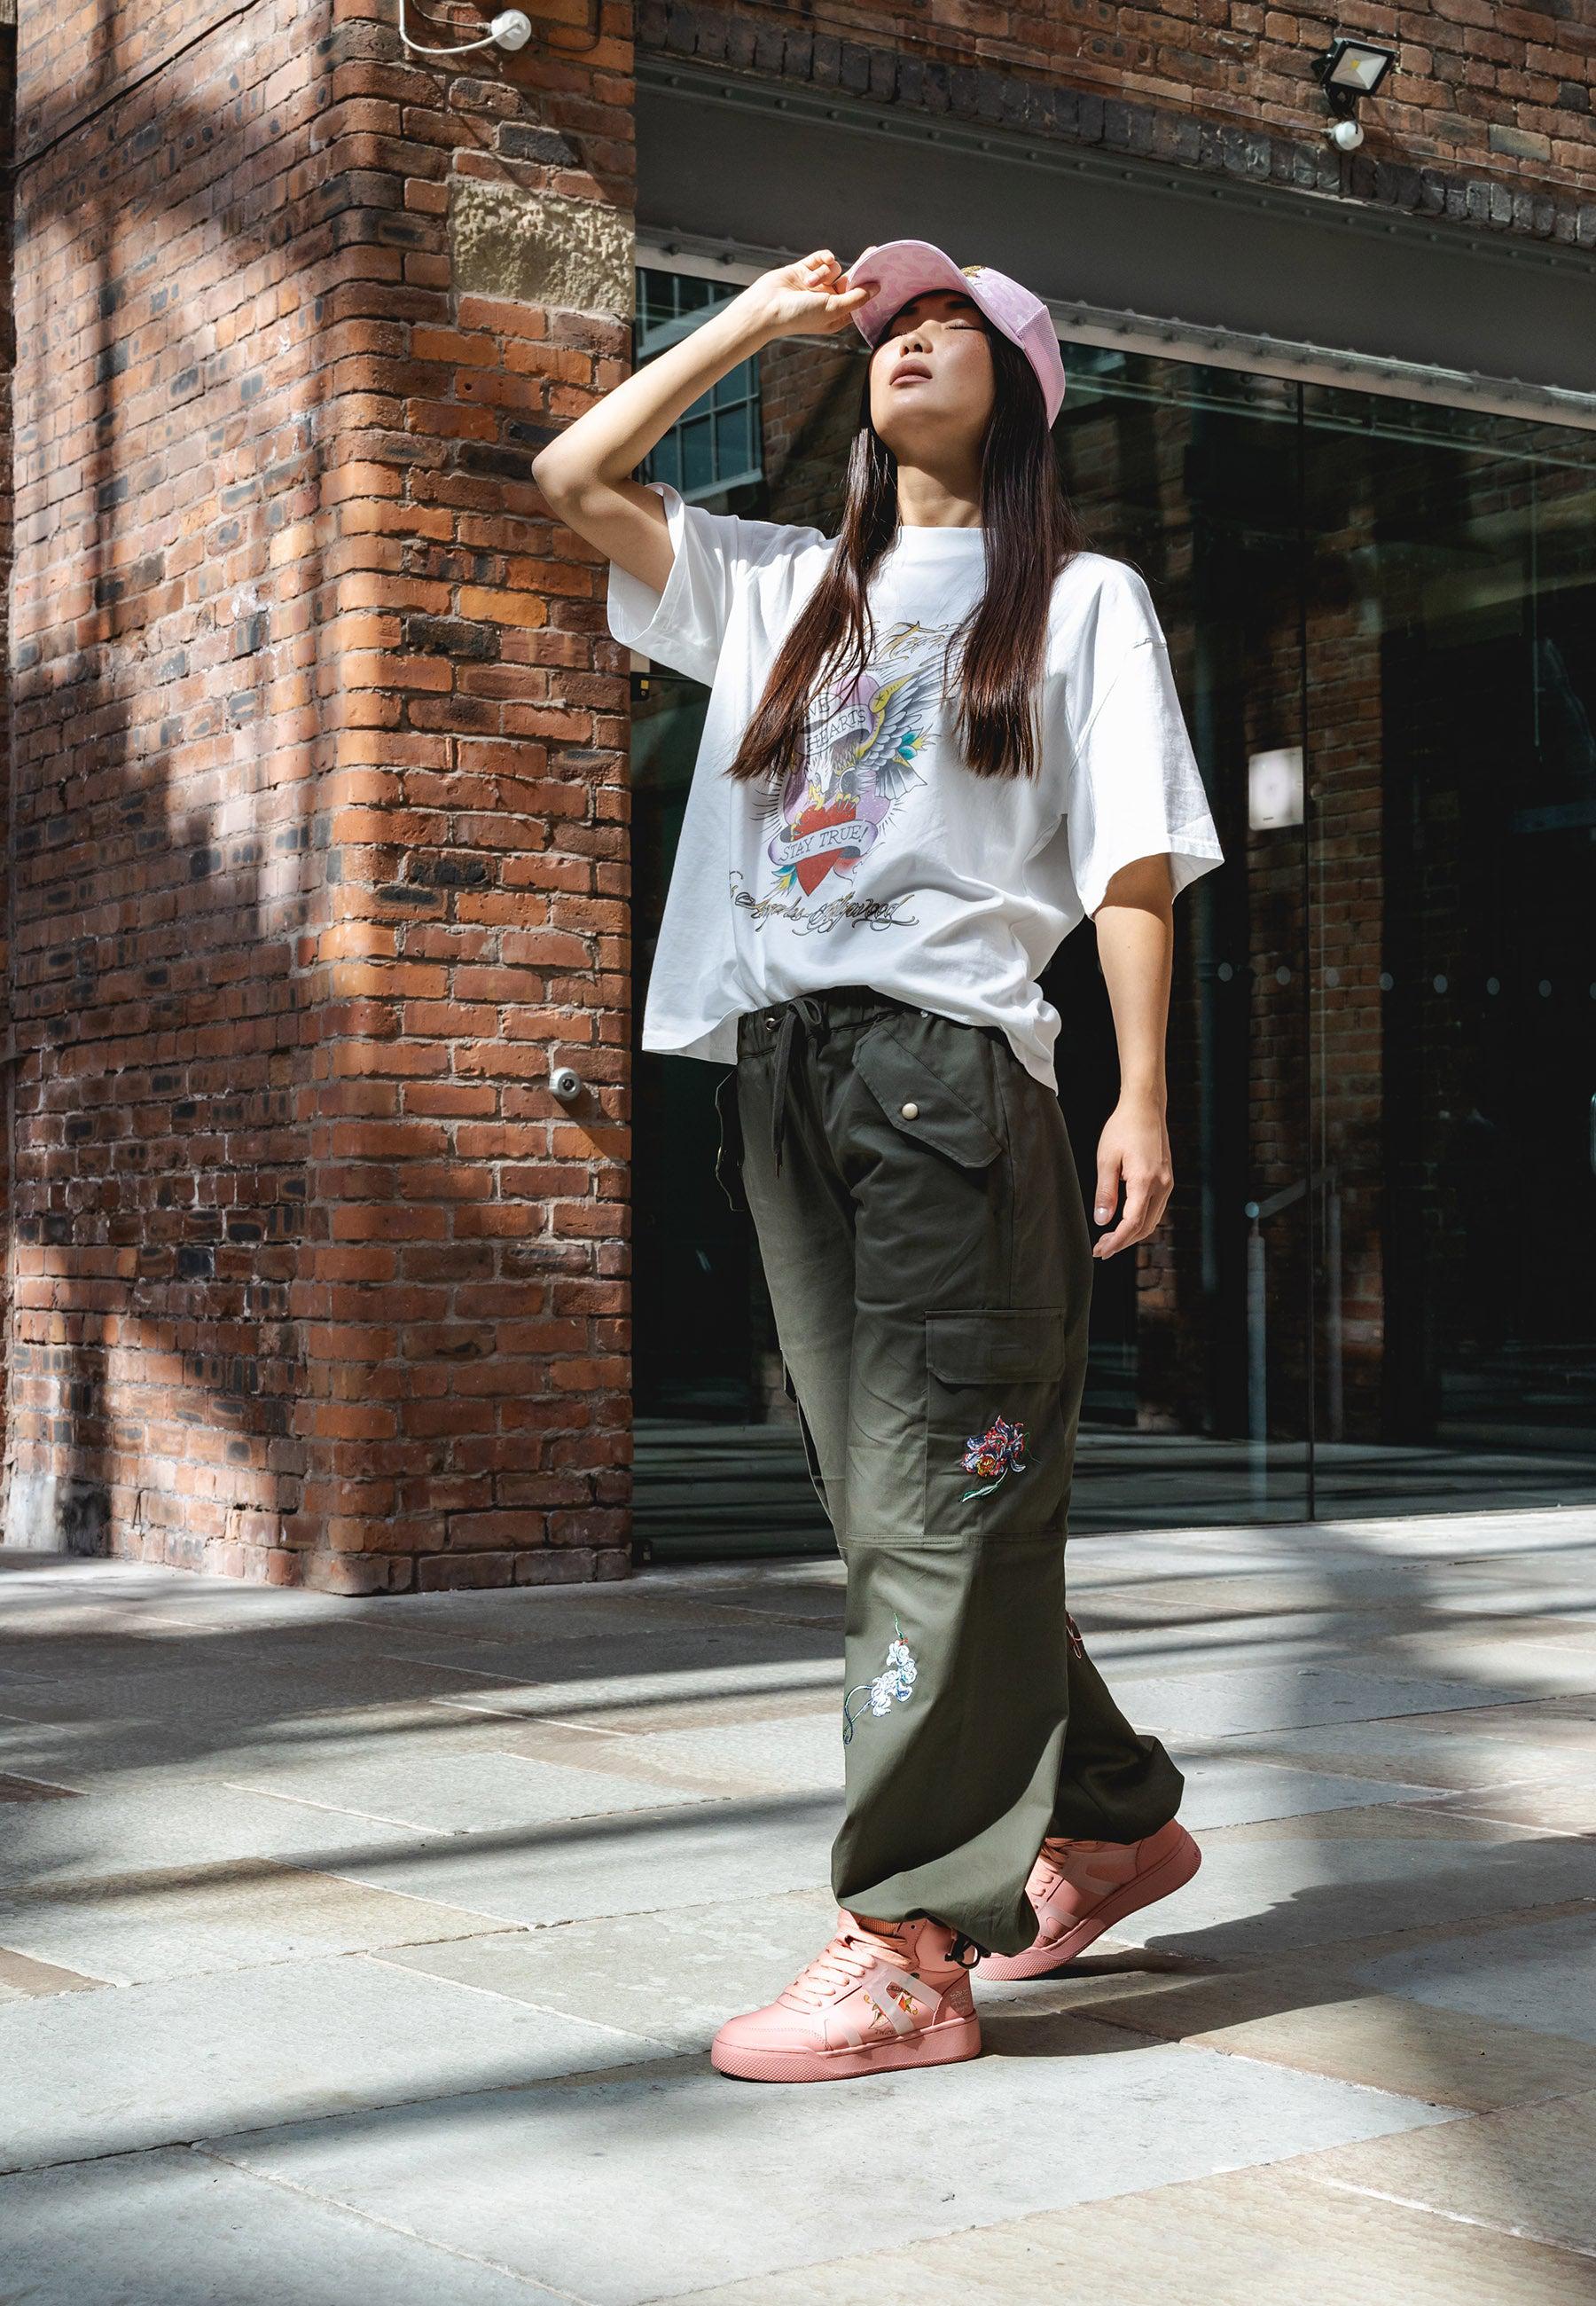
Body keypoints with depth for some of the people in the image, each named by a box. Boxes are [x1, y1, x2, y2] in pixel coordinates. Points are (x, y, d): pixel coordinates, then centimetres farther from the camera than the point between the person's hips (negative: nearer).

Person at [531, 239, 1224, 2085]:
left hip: (949, 1059, -6)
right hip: (779, 1067, 6)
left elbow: (1133, 860, 3)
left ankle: (905, 1945, -13)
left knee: (936, 1497, -11)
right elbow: (572, 480, 24)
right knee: (889, 1498, 7)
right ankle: (1110, 1821, 22)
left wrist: (1142, 1094, -7)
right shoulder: (785, 587, 25)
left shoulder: (1079, 599, 11)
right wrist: (751, 320, 23)